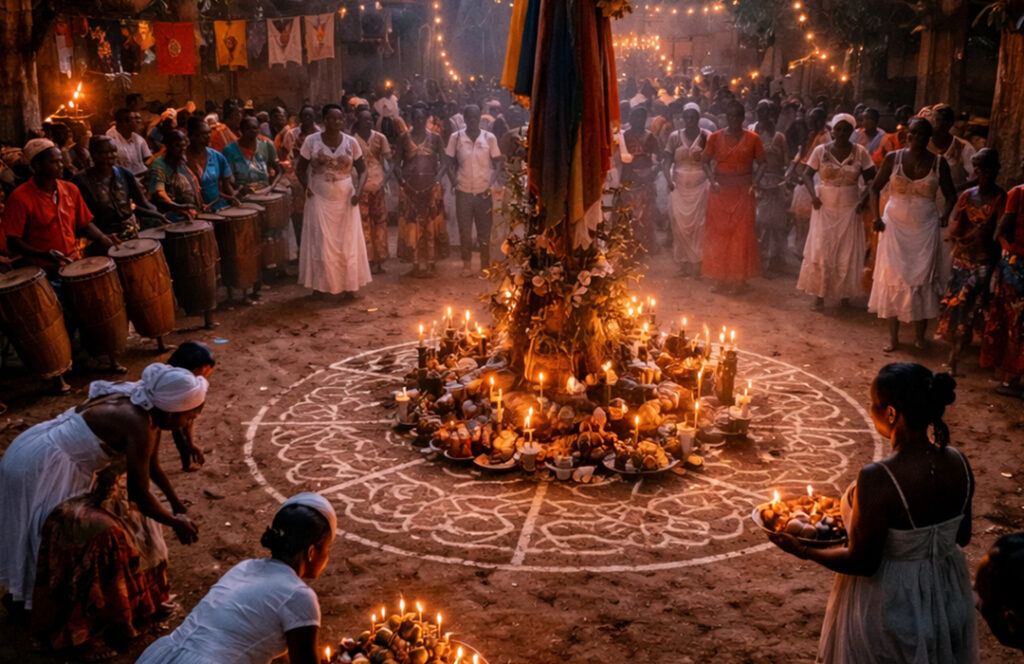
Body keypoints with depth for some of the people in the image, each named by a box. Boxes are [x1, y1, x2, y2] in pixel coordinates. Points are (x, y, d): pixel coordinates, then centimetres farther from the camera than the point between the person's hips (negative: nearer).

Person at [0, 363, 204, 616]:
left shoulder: (148, 412, 1)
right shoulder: (138, 424, -28)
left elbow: (152, 464, 18)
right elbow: (139, 495, -23)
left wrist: (176, 503, 23)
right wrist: (176, 523, -9)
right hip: (40, 466, -10)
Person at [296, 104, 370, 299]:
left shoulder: (351, 142, -2)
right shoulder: (311, 141, -4)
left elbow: (362, 170, 5)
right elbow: (300, 169, 4)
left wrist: (358, 191, -11)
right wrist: (307, 187, -11)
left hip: (345, 200, 1)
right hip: (320, 199, -1)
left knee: (347, 243, 5)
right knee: (320, 243, 3)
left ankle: (348, 286, 14)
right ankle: (319, 284, 13)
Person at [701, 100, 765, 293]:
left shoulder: (752, 139, 1)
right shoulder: (715, 138, 4)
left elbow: (761, 164, 3)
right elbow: (706, 161, 4)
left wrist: (754, 182, -11)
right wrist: (712, 180, -11)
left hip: (743, 192, -1)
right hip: (720, 192, 1)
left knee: (742, 234, 1)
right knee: (718, 234, 3)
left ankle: (739, 277, 12)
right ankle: (721, 277, 12)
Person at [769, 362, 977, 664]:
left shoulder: (877, 479, -31)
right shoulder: (958, 464, -12)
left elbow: (862, 562, -22)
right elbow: (962, 536, 3)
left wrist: (804, 551, -8)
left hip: (890, 606, -5)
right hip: (948, 598, 6)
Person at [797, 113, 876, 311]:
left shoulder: (860, 152, -1)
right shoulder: (821, 151, -2)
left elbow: (872, 179, 3)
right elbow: (807, 174, 1)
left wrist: (865, 197, -12)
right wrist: (813, 195, -14)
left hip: (849, 210, 1)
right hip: (825, 208, 0)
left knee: (848, 254, 5)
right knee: (821, 252, -2)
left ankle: (845, 293, 20)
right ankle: (819, 295, 6)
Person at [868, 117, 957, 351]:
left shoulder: (938, 163, -1)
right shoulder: (893, 158, -3)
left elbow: (950, 194, 8)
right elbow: (875, 187, 5)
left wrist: (946, 214, -9)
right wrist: (876, 216, -6)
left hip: (925, 227, 0)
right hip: (894, 225, 0)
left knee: (922, 278, 1)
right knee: (892, 278, 1)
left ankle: (919, 334, 16)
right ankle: (893, 336, 10)